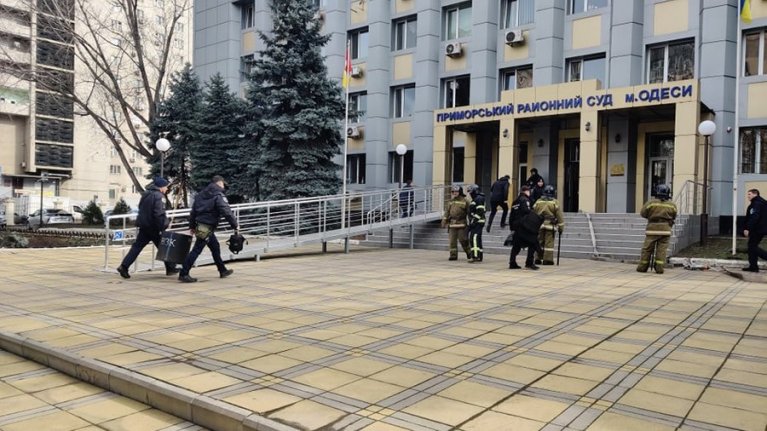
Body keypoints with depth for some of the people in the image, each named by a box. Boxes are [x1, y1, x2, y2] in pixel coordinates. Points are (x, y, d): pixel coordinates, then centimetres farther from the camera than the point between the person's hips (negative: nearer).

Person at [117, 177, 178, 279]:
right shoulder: (158, 196, -15)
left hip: (143, 226, 8)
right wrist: (162, 228, -20)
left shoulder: (146, 195, 15)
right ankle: (170, 268, 14)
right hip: (154, 227, -8)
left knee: (137, 246, 7)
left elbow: (141, 210, 23)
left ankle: (124, 266, -1)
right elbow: (159, 214, -22)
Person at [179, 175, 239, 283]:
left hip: (200, 226, 9)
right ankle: (183, 274, -6)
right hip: (207, 228, -9)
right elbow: (226, 212, -18)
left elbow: (193, 211, 18)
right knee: (196, 250, -7)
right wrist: (235, 225, -10)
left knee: (215, 247, 19)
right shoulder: (218, 196, -11)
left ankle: (222, 270, 29)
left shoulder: (201, 194, 15)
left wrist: (192, 226, 25)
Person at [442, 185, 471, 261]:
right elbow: (447, 212, 16)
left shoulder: (464, 201, -1)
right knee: (452, 241, 2)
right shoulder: (450, 201, 13)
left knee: (463, 240, -3)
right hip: (452, 224, 4)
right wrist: (444, 221, 11)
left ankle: (469, 252, 18)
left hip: (461, 224, -4)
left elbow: (469, 212, 0)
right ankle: (453, 255, 9)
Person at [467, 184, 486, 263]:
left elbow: (480, 212, -21)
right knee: (478, 239, 12)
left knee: (474, 239, -17)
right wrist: (470, 223, 24)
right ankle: (479, 257, 17)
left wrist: (474, 221, -22)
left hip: (477, 223, -11)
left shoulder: (479, 199, -12)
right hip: (475, 223, 11)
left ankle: (475, 257, -21)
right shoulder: (475, 199, 21)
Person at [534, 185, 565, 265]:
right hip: (550, 226, -3)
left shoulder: (538, 202, 6)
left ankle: (538, 259, 12)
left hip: (539, 225, 3)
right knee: (549, 243, 0)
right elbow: (560, 217, -2)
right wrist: (561, 228, 4)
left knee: (539, 242, 10)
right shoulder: (555, 203, -3)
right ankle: (547, 259, -1)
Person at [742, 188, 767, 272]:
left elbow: (754, 218, -25)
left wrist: (747, 229, -25)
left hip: (757, 230, -10)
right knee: (752, 246, 11)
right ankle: (753, 266, 10)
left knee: (752, 246, -7)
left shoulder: (756, 204, -14)